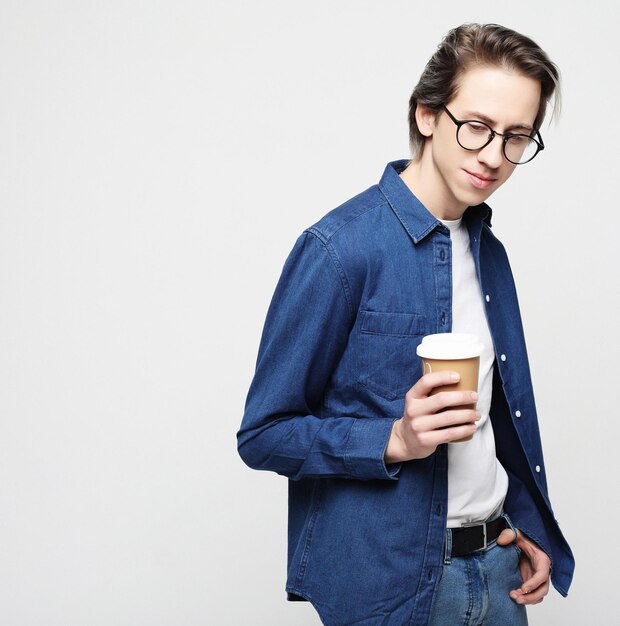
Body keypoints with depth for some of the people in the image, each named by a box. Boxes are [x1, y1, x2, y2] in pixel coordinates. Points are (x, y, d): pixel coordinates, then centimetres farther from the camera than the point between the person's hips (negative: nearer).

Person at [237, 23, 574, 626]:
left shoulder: (490, 254, 6)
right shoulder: (339, 248, -17)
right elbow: (263, 435, -15)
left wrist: (526, 526, 9)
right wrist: (396, 440, -26)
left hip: (494, 565, 7)